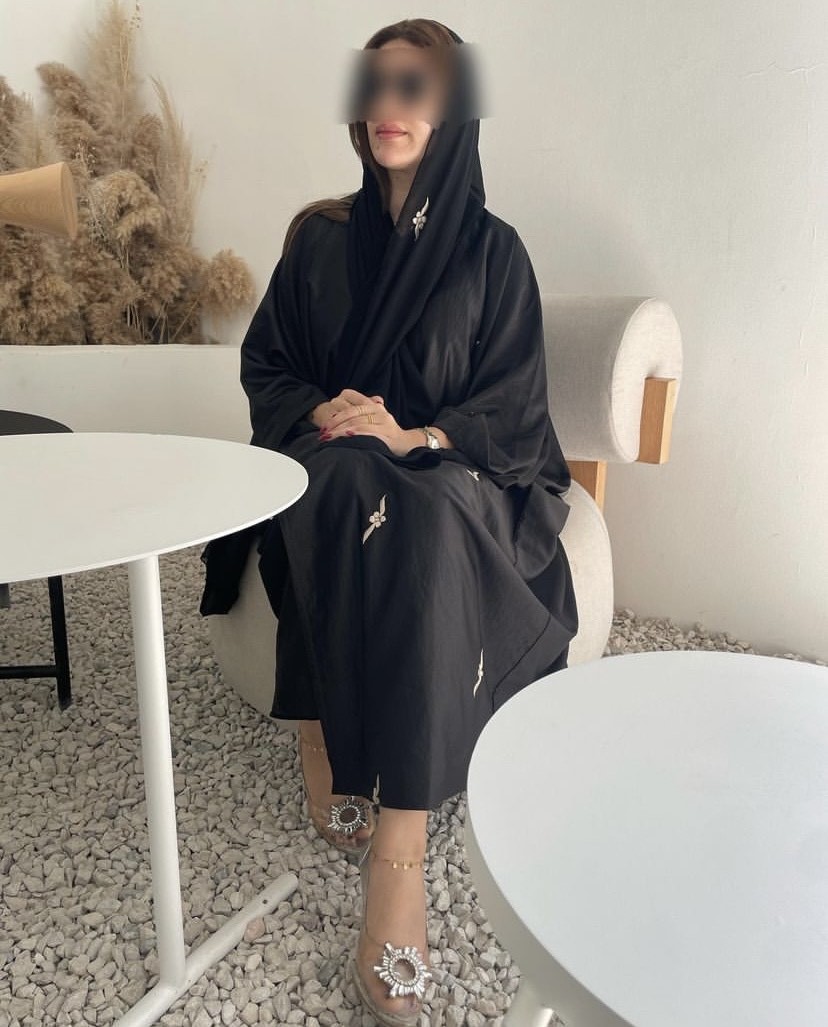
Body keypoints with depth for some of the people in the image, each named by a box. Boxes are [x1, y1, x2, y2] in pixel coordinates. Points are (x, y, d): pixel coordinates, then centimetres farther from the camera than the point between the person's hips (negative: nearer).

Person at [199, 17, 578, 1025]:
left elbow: (514, 403, -1)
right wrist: (320, 412, -12)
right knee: (336, 497, -36)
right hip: (331, 463, 2)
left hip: (454, 471, -1)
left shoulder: (492, 250, 5)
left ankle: (395, 854, -35)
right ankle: (325, 757, -25)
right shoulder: (320, 236, 12)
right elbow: (263, 361, 10)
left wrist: (414, 439, -19)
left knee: (423, 532, -37)